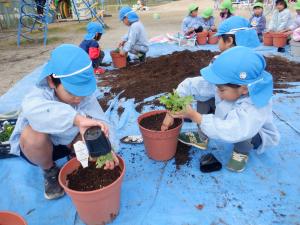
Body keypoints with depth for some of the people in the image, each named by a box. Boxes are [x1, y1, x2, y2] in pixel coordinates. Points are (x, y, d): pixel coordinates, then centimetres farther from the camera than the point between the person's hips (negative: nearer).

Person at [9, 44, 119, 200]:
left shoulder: (86, 96, -23)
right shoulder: (40, 95, -34)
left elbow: (100, 121, -33)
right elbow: (33, 108, -58)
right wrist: (77, 118, -72)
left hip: (68, 141, 2)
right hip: (36, 147, -2)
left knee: (94, 129, -26)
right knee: (33, 134, -37)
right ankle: (49, 171, -5)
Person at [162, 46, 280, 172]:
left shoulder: (255, 108, -42)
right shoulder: (224, 84, -27)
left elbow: (228, 132, -53)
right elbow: (190, 86, -23)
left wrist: (194, 116, -50)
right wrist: (171, 113, -27)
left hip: (257, 136, -4)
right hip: (230, 127, 5)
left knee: (239, 127, -39)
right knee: (205, 98, -12)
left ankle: (242, 152, -5)